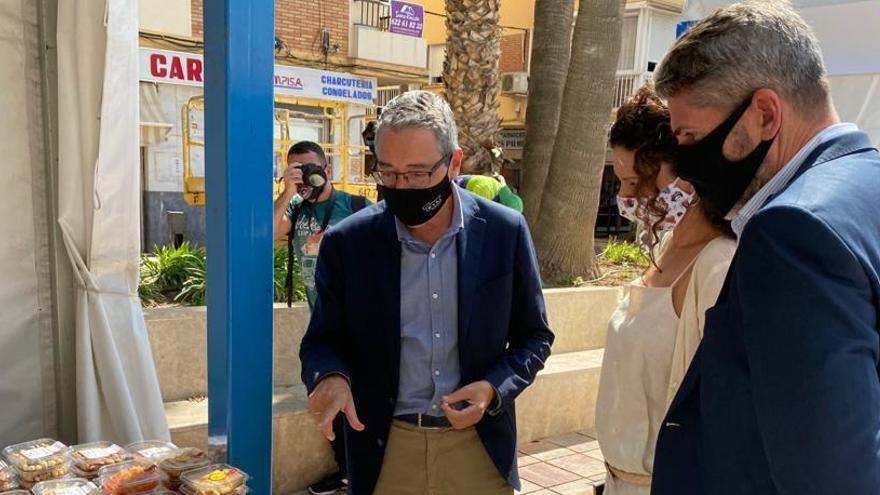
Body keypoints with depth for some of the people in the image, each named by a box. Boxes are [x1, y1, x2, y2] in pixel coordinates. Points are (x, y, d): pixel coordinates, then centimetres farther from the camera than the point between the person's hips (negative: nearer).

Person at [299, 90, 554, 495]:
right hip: (384, 449, 0)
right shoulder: (347, 243, -9)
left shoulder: (505, 231, -8)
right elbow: (322, 340, 0)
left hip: (479, 445, 0)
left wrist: (494, 389, -15)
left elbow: (533, 336, 2)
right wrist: (331, 376, -21)